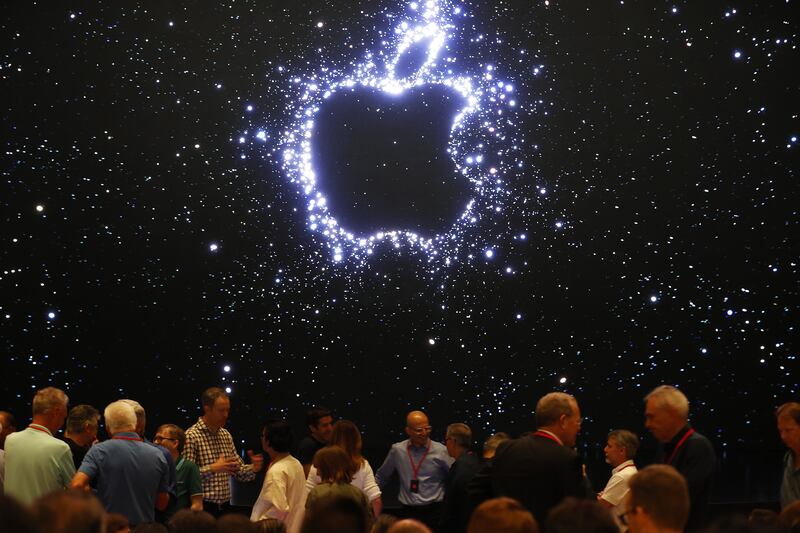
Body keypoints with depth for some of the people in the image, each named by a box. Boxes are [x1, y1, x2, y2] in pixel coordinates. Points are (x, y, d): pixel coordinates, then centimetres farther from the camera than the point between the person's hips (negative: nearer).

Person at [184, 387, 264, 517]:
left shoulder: (226, 436, 13)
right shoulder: (191, 436, -10)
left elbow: (239, 470, 16)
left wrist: (253, 468, -3)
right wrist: (213, 468, -25)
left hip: (225, 507, 7)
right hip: (203, 507, -7)